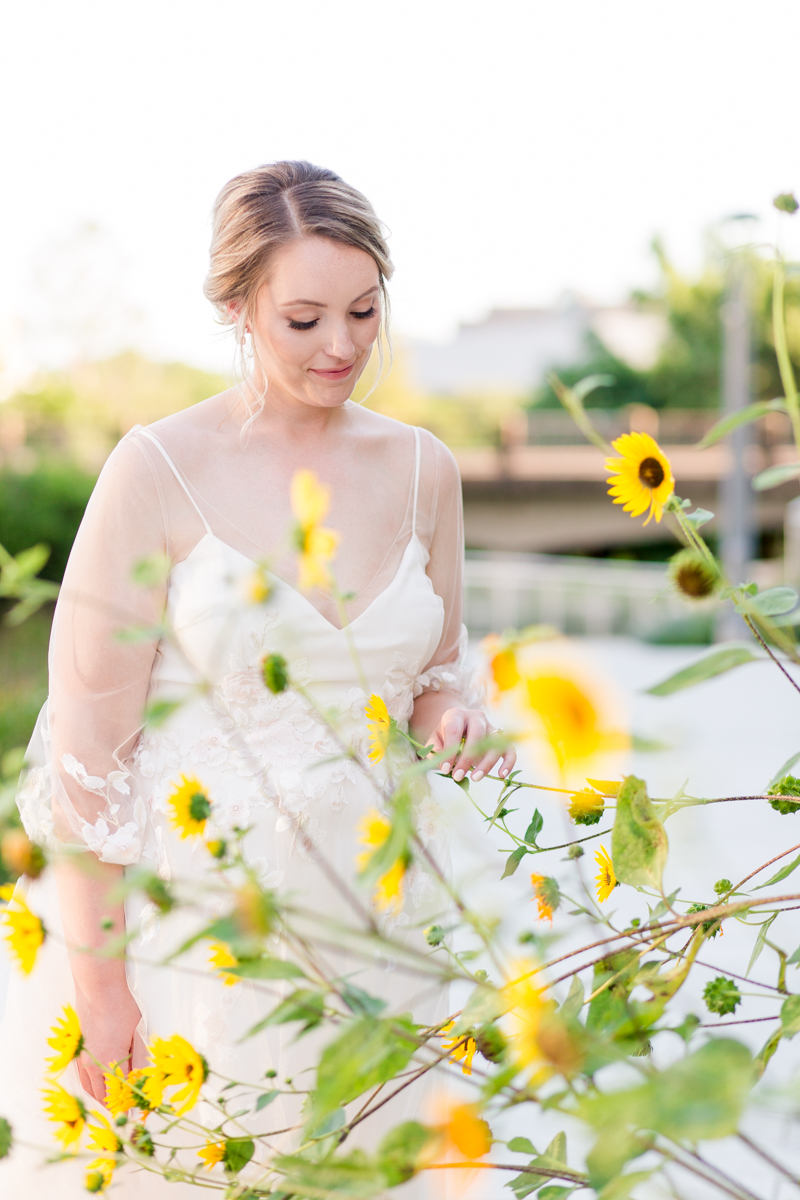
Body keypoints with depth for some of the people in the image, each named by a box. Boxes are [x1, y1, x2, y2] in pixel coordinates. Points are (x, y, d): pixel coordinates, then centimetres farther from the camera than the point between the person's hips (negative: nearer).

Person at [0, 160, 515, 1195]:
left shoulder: (420, 469, 2)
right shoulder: (159, 471, -13)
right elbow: (85, 752, -11)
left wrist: (449, 714, -9)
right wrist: (97, 987, -12)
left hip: (362, 915, 4)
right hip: (188, 911, -4)